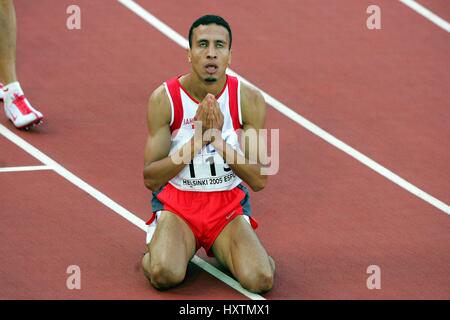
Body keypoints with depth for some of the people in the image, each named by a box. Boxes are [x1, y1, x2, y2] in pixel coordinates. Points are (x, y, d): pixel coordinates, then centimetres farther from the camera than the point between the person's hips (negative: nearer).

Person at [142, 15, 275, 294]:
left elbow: (259, 180, -9)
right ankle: (159, 249, 6)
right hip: (176, 204, -1)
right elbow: (151, 179, -11)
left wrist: (219, 139, -23)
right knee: (165, 275, -30)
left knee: (260, 280, -24)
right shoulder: (164, 99, -11)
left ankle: (223, 250, 9)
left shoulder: (249, 100, -8)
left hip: (229, 207, 1)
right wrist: (197, 139, -24)